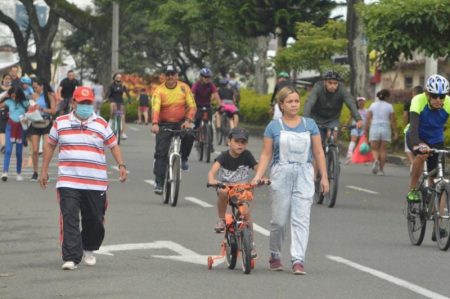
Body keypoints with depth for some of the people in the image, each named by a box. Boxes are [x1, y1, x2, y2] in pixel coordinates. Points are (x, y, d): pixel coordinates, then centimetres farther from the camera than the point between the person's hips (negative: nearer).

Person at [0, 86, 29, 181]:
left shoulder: (25, 103, -3)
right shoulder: (9, 101, 0)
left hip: (21, 127, 0)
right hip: (10, 127, 0)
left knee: (19, 152, 8)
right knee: (8, 150, -14)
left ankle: (19, 174, 20)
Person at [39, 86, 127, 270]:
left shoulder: (101, 124, 8)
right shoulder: (60, 123, 8)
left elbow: (113, 145, 11)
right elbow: (50, 145, 16)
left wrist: (121, 165, -3)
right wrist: (44, 170, 13)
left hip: (96, 184, 1)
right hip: (68, 183, -1)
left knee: (94, 220, 9)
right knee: (69, 219, -12)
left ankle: (89, 250, 33)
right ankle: (71, 257, -13)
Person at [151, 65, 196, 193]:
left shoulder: (184, 88, -2)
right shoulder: (159, 90, -8)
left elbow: (192, 105, -5)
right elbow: (155, 108, -20)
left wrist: (188, 121, -23)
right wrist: (155, 124, -38)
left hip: (181, 122, 1)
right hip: (164, 124, -1)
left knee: (189, 135, -31)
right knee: (161, 153, -10)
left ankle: (183, 158, -3)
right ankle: (159, 182, -6)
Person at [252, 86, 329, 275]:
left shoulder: (309, 125, 8)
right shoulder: (274, 127, 4)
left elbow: (318, 152, 9)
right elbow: (266, 154, 3)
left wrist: (324, 176, 4)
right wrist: (258, 175, -9)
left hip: (304, 176, 1)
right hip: (281, 175, -1)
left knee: (301, 218, -8)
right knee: (279, 220, 3)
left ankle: (298, 260, -10)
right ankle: (274, 256, 23)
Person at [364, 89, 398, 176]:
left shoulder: (373, 105, 4)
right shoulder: (389, 106, 0)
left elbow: (368, 119, 0)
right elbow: (393, 120, -2)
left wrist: (366, 130, 4)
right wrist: (395, 132, 3)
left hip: (374, 128, 1)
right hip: (385, 129, 0)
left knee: (374, 149, 6)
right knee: (383, 149, 6)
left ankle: (376, 160, -26)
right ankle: (381, 169, 4)